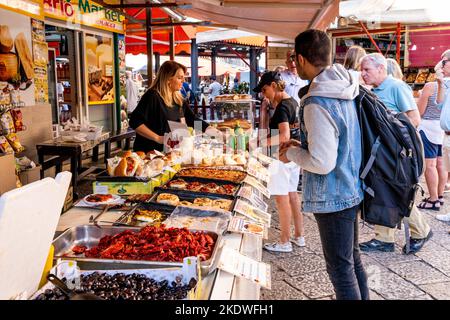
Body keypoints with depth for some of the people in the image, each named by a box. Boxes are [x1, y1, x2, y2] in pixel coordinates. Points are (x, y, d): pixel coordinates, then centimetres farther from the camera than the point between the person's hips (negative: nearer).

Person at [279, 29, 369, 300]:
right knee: (353, 260, 23)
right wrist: (304, 145, 10)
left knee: (341, 270, 5)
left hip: (332, 198, -9)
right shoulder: (345, 89, 4)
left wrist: (292, 153, -8)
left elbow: (322, 163, -25)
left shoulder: (317, 103, -25)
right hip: (352, 191, 9)